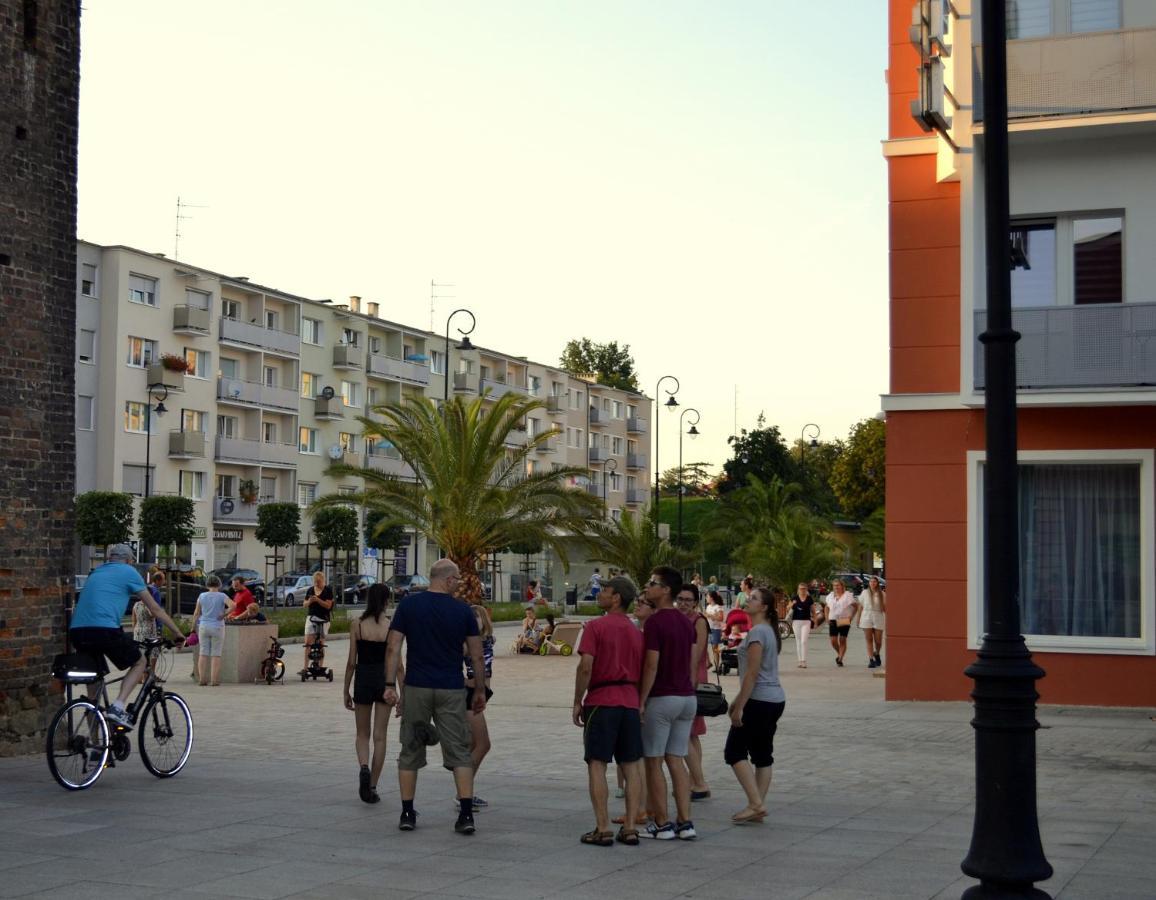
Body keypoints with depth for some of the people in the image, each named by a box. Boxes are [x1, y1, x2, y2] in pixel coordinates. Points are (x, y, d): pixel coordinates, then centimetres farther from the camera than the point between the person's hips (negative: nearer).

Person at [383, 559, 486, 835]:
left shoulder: (408, 605, 0)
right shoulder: (462, 610, -1)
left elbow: (393, 648, -4)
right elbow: (476, 656, 3)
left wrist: (390, 684, -1)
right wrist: (480, 691, 13)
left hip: (416, 688, 1)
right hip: (451, 689, -1)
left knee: (411, 751, 11)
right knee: (459, 751, 3)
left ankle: (407, 814, 13)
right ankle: (466, 815, -4)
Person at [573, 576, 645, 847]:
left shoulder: (596, 626, -6)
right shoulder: (637, 632, 12)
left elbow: (585, 666, -14)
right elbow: (642, 673, 13)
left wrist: (577, 702, -6)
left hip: (601, 702, -5)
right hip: (630, 702, 5)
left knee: (597, 764, -1)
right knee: (631, 766, 7)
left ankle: (603, 829, -5)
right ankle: (630, 828, 7)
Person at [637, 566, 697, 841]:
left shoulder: (655, 622, -14)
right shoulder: (686, 622, 11)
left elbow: (651, 666, -17)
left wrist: (641, 701, -12)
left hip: (660, 698, -8)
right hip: (687, 697, 8)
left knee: (653, 762, 2)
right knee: (676, 761, 10)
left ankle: (661, 824, 4)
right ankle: (684, 822, 7)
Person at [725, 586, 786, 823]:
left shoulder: (757, 632, -15)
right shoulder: (768, 630, 14)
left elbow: (752, 674, -19)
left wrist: (739, 707, -17)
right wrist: (738, 700, 22)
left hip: (759, 702, -10)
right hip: (776, 699, 10)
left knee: (735, 752, -3)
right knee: (762, 755, 10)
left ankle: (755, 803, -8)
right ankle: (758, 807, 11)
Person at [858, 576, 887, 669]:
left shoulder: (882, 594, 3)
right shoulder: (865, 593, 6)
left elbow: (885, 607, 4)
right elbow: (861, 606, 9)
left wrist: (887, 619, -6)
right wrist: (858, 619, 7)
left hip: (878, 618, 0)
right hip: (866, 618, 0)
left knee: (878, 641, 3)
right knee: (869, 640, -3)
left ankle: (877, 654, 32)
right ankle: (871, 660, -1)